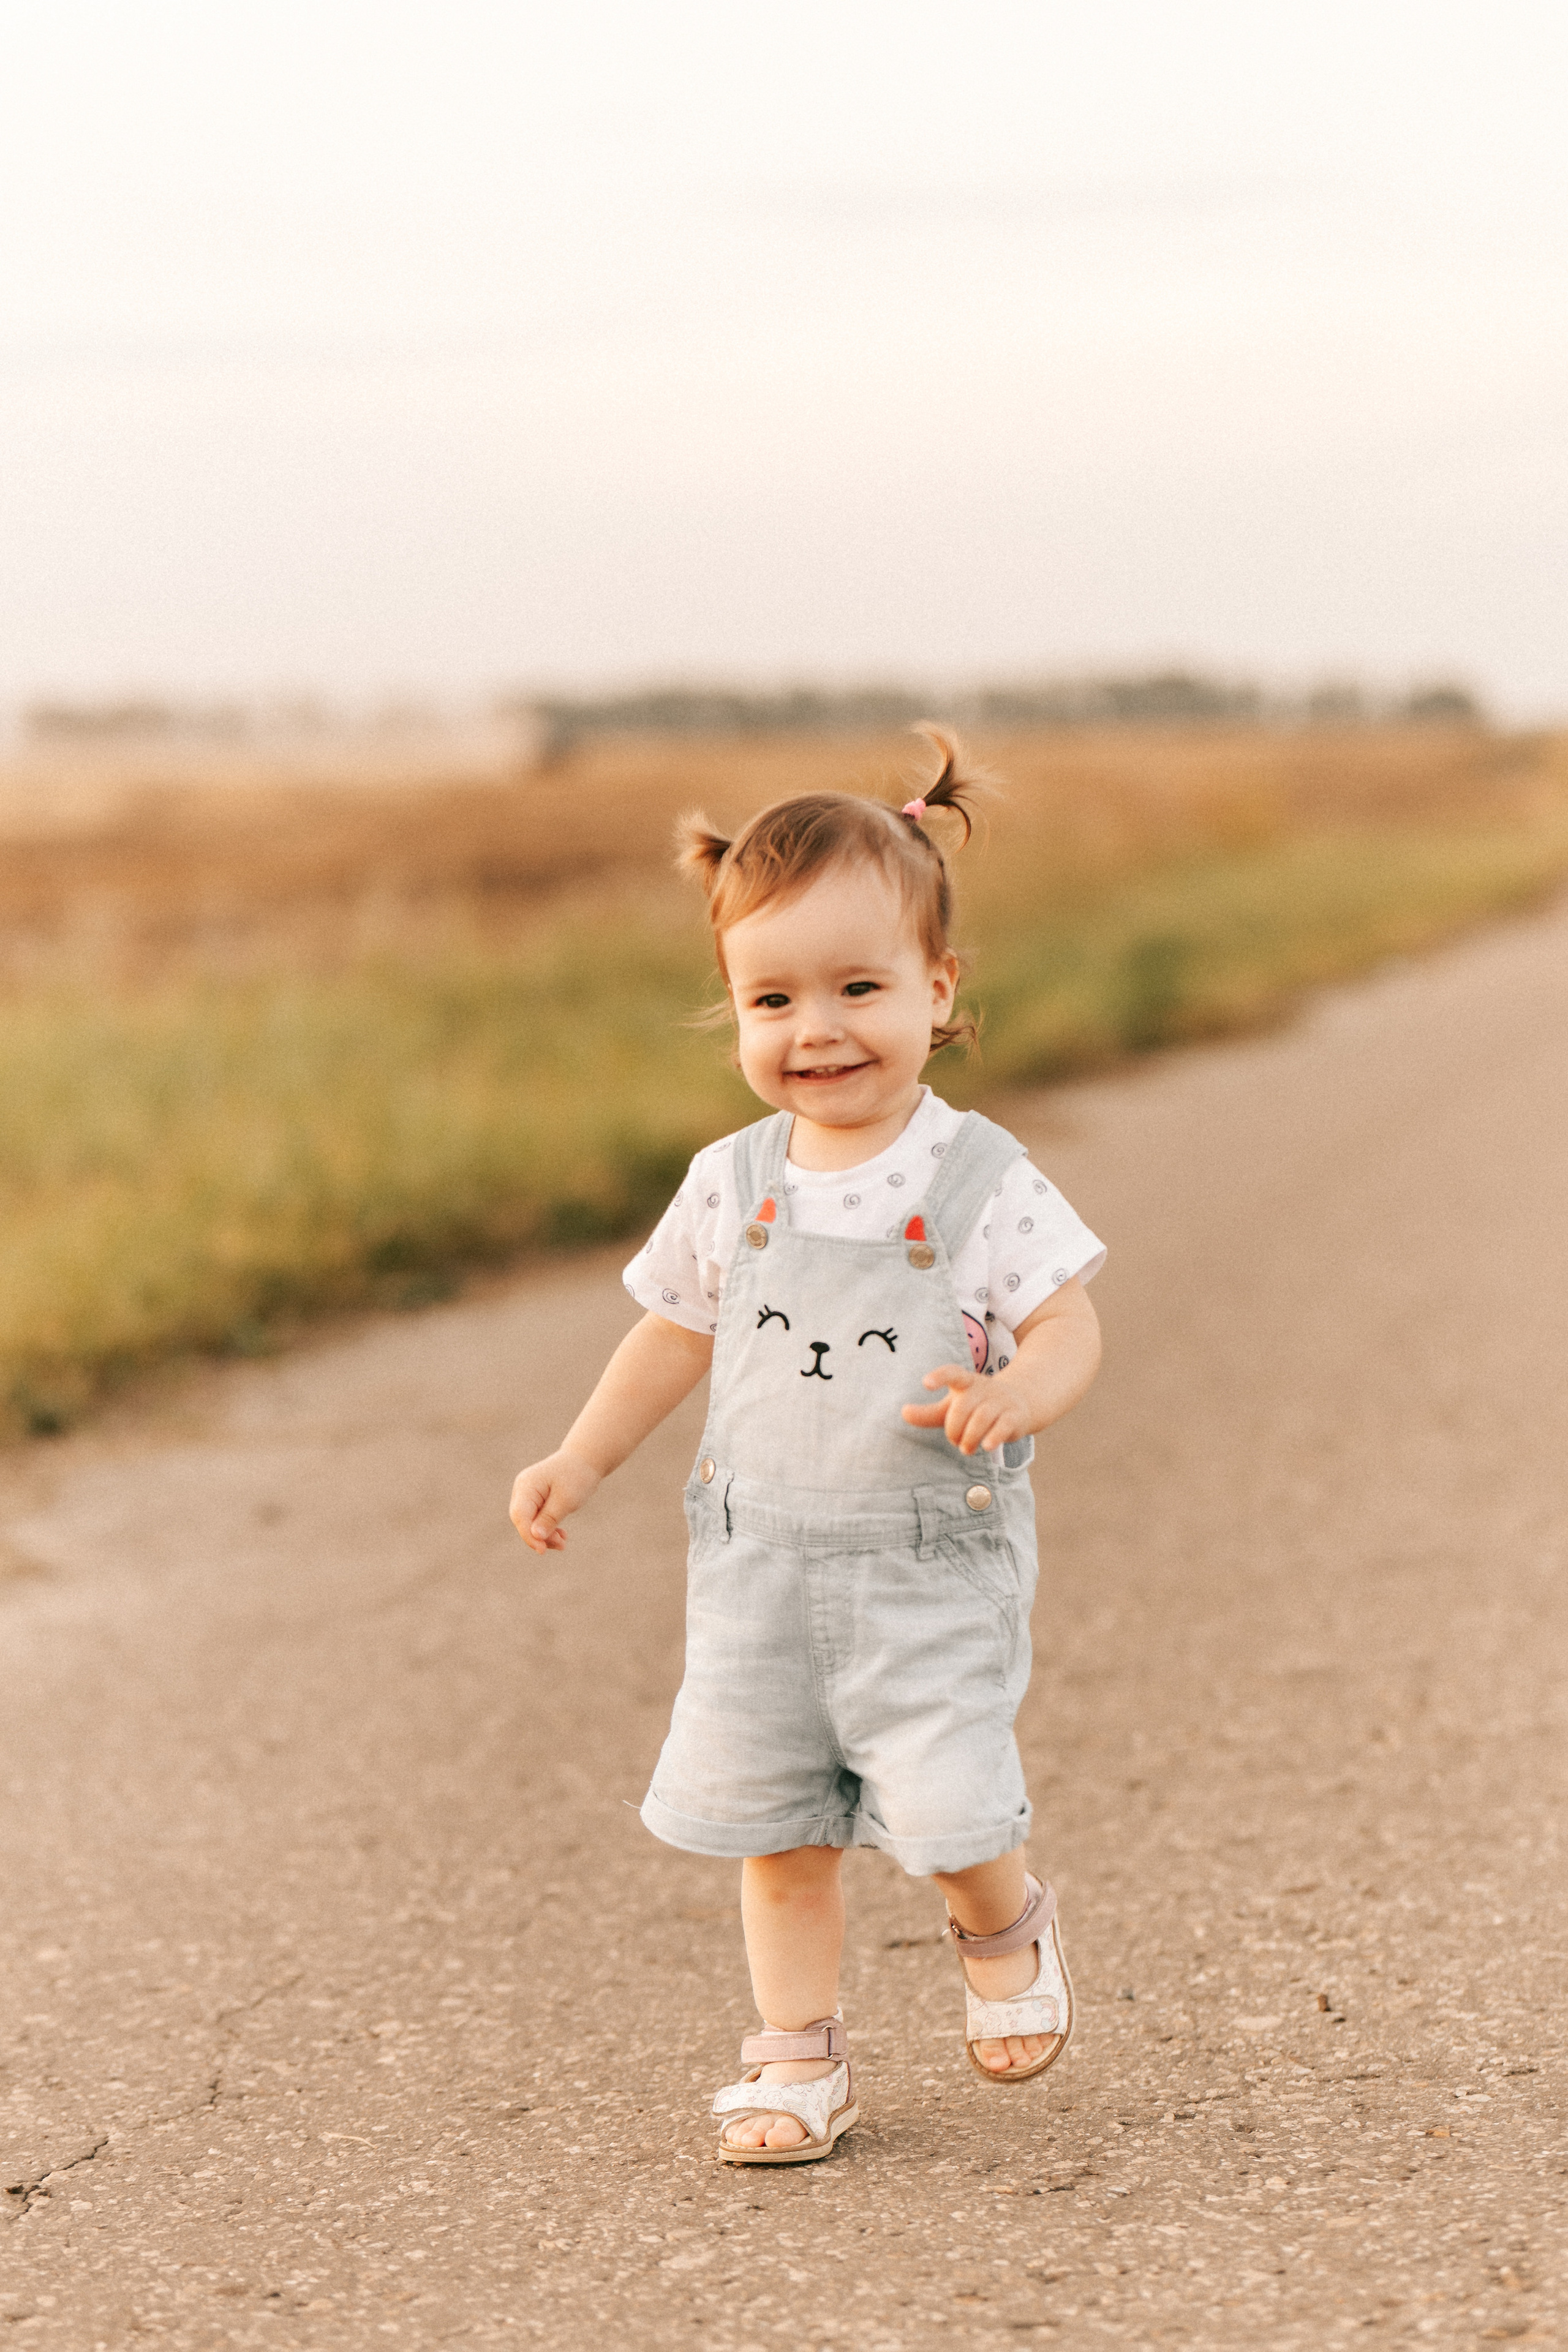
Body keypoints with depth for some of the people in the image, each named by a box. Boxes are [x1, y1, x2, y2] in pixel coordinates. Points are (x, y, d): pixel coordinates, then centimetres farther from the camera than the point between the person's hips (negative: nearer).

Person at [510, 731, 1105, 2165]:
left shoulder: (979, 1182, -9)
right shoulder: (732, 1187, 3)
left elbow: (1069, 1324, -10)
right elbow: (678, 1332, 15)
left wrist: (1017, 1396, -31)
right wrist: (582, 1460, 10)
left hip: (934, 1565, -4)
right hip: (761, 1562, 4)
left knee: (944, 1808, -10)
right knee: (773, 1828, 7)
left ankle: (1006, 1934, 24)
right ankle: (798, 2055, 23)